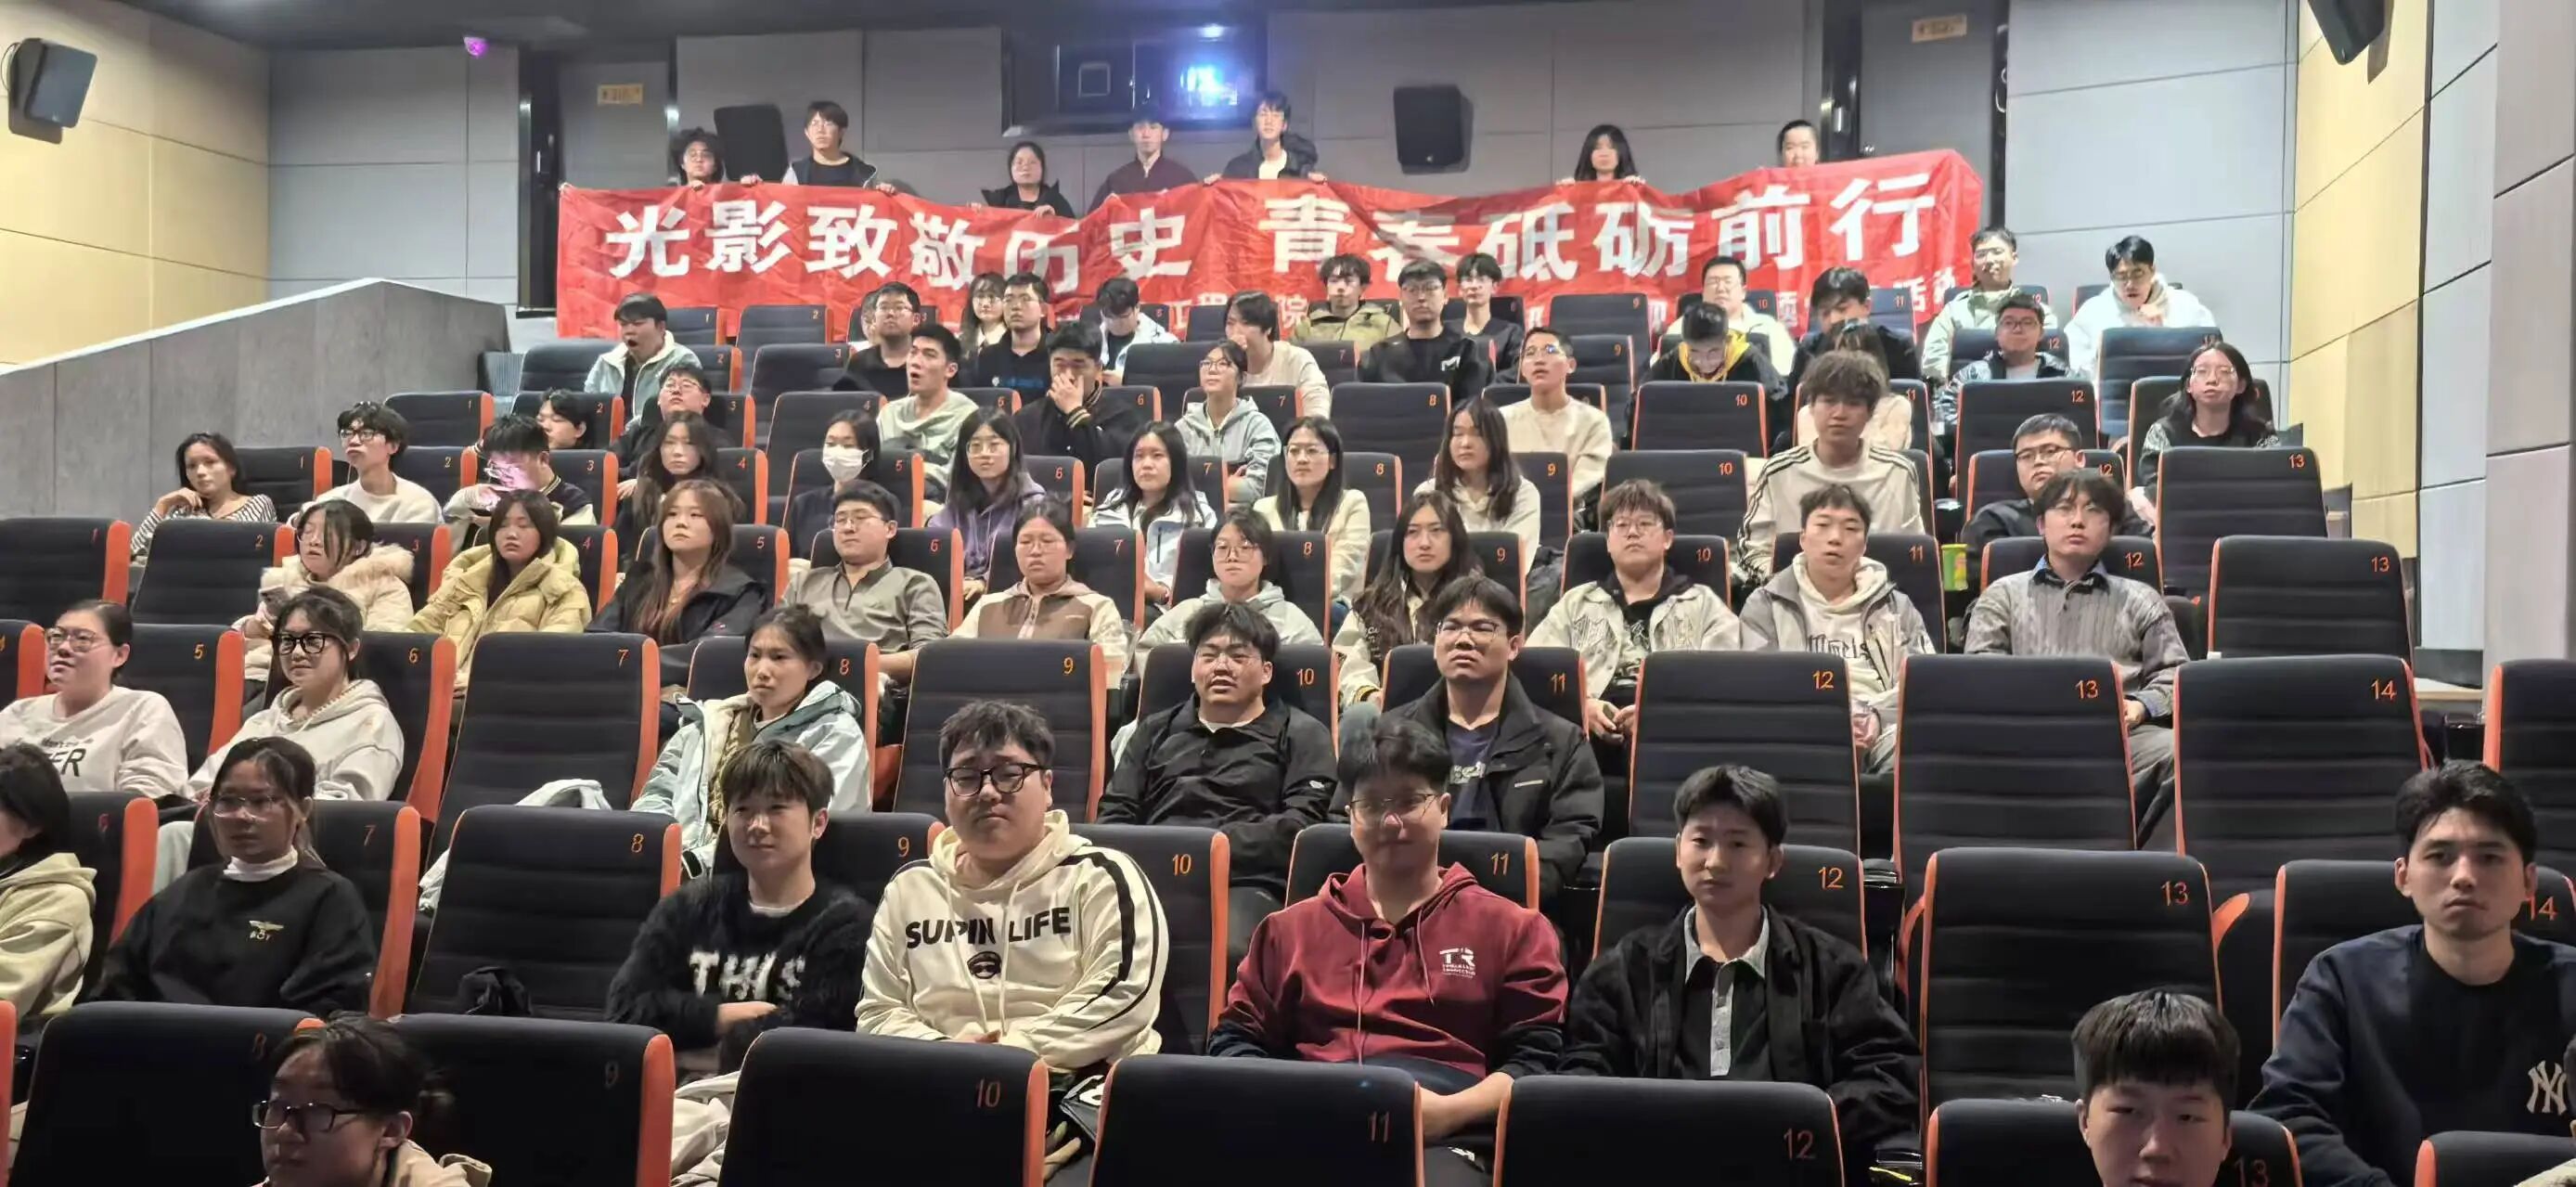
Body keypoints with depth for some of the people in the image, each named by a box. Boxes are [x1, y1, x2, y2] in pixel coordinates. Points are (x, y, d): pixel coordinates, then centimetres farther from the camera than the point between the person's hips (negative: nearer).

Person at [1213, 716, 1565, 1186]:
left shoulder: (1511, 928, 18)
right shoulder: (1293, 926, 25)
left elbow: (1538, 1059, 10)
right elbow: (1235, 1039, 22)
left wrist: (1450, 1112, -8)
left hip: (1444, 1137, -1)